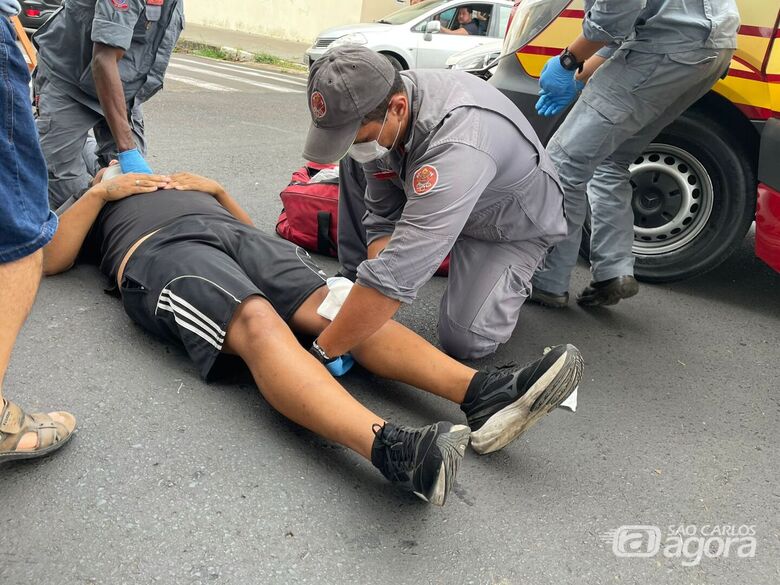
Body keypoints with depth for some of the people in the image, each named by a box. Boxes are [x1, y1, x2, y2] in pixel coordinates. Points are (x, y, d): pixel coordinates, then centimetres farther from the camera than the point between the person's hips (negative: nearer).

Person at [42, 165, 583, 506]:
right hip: (159, 251, -5)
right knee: (259, 322, -36)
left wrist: (215, 189, 22)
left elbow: (249, 226, 36)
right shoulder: (87, 204, 36)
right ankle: (391, 448, -62)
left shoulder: (177, 183, 46)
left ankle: (481, 393, -45)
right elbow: (50, 259, 14)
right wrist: (101, 191, 10)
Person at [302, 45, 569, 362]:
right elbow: (381, 217, -14)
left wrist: (322, 350, -44)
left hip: (514, 224, -6)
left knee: (464, 341, -18)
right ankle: (353, 278, 4)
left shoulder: (457, 145, -45)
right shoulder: (376, 108, -21)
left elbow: (398, 271, -48)